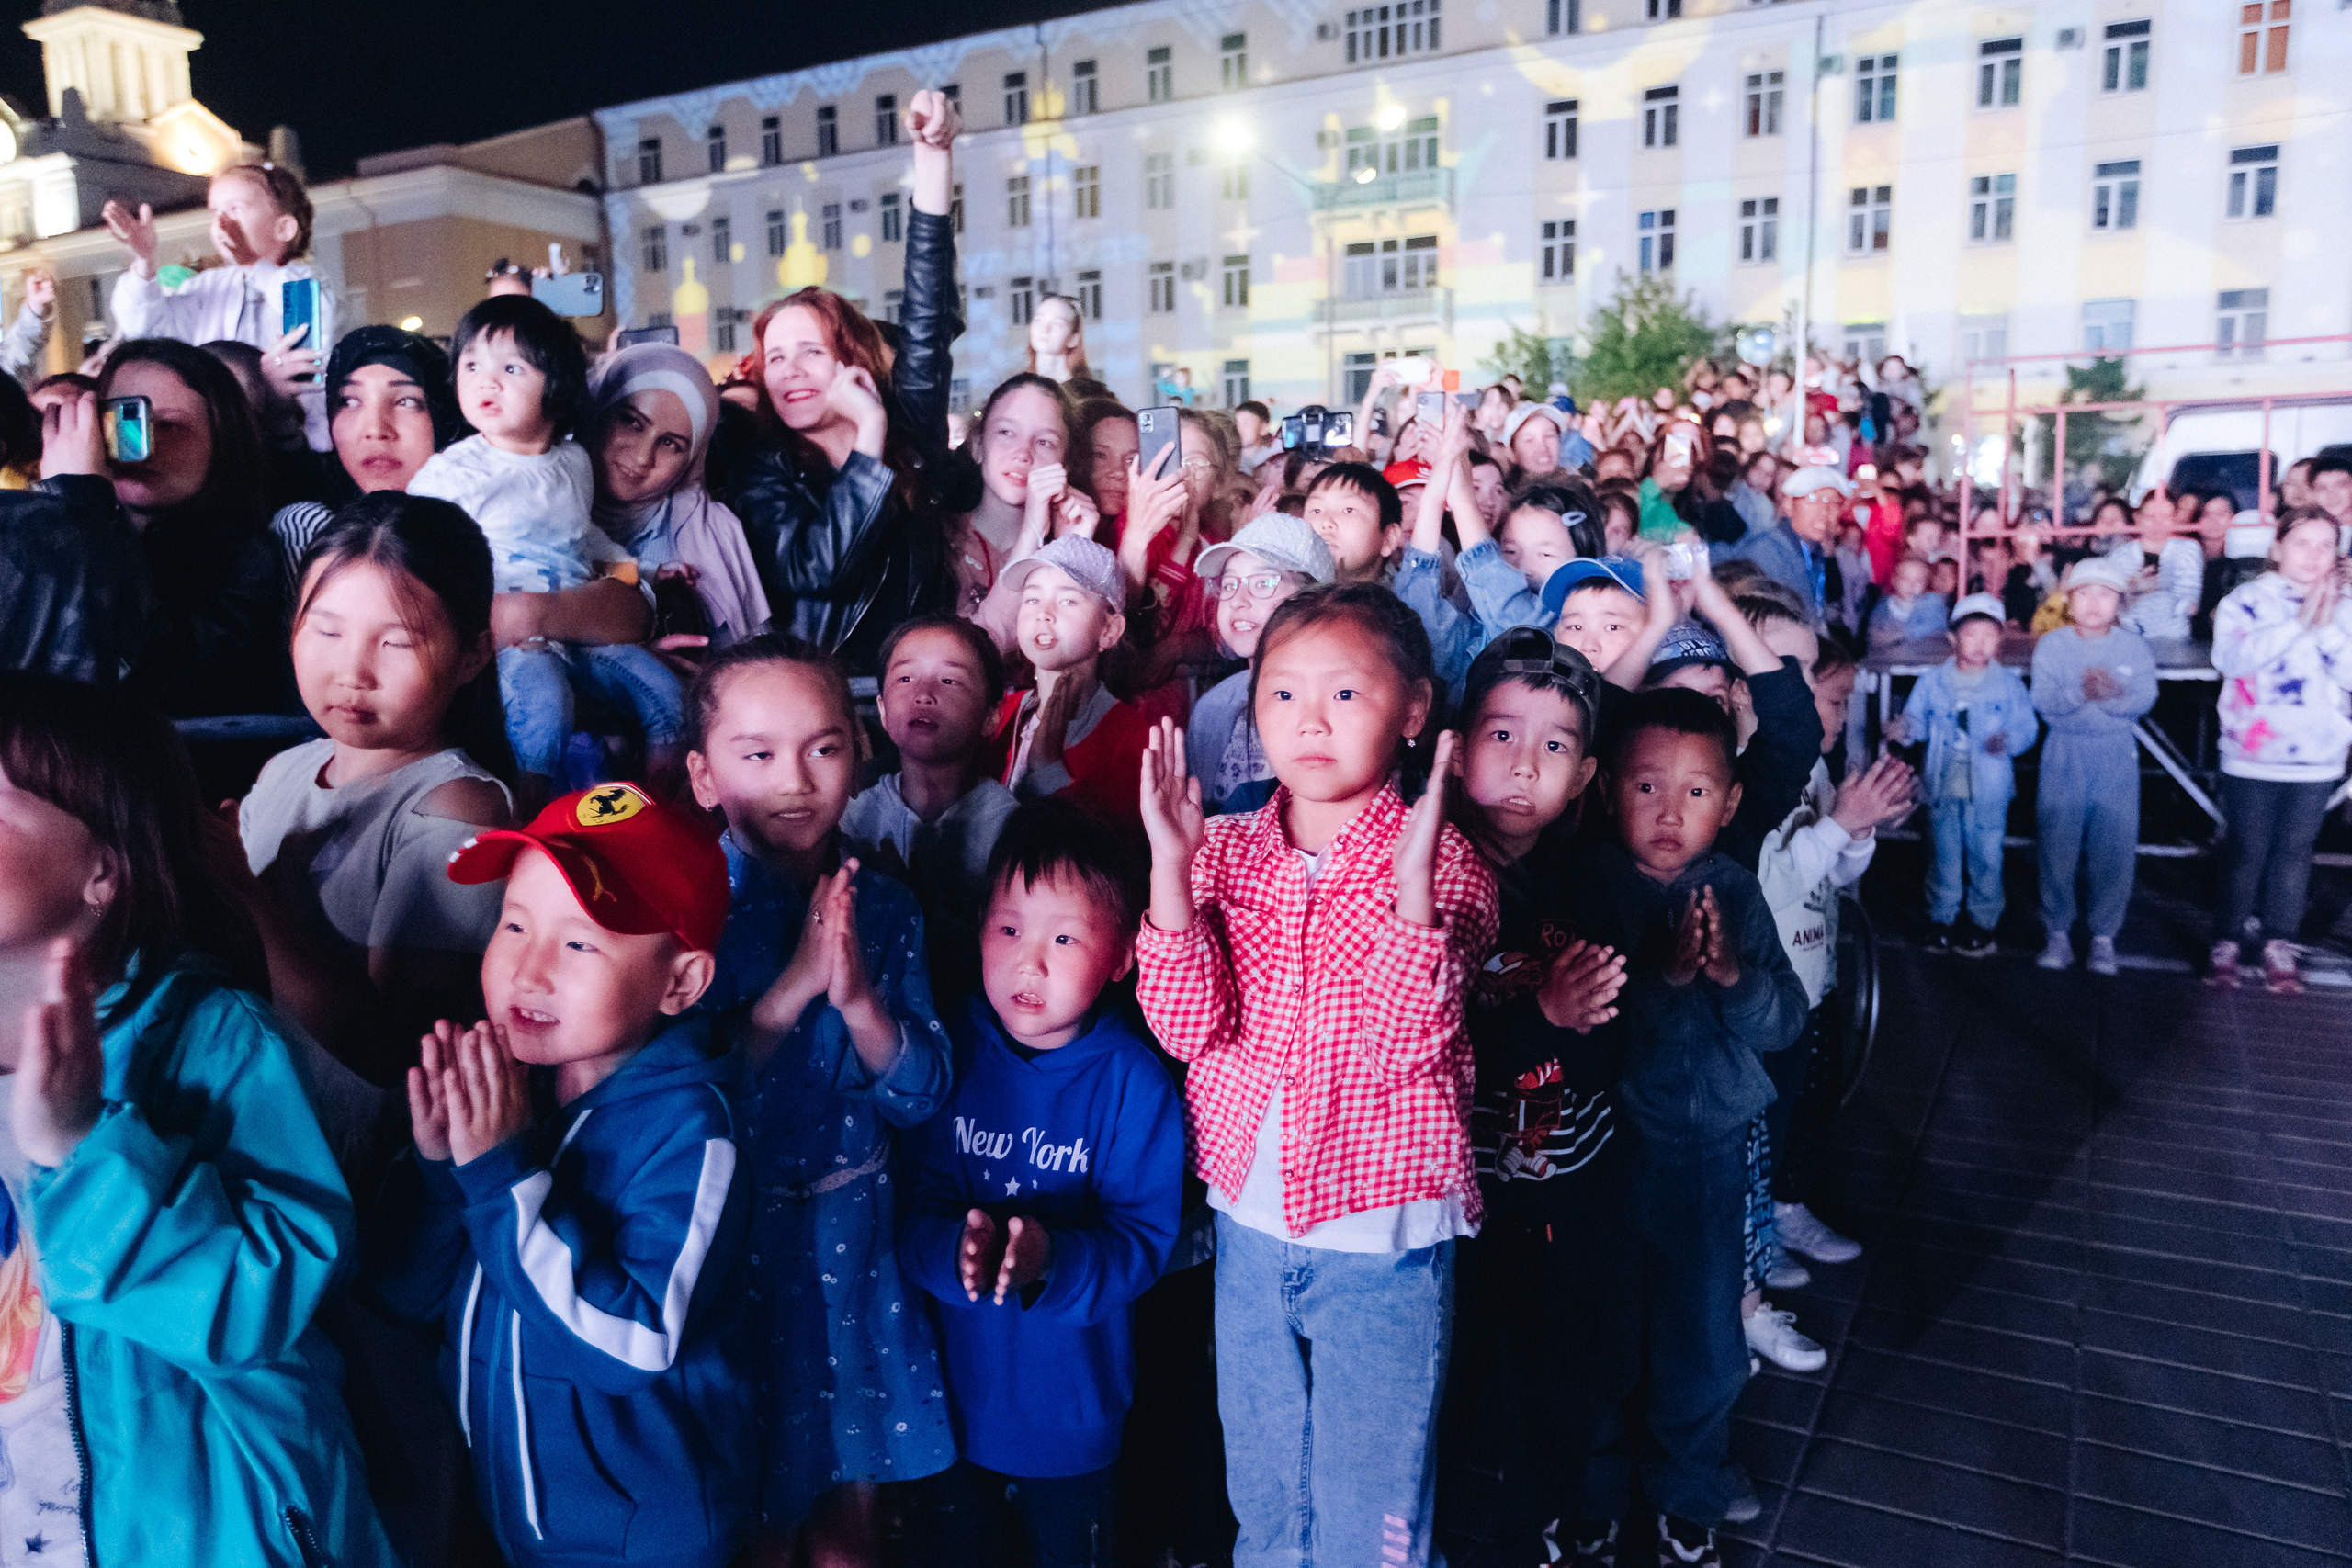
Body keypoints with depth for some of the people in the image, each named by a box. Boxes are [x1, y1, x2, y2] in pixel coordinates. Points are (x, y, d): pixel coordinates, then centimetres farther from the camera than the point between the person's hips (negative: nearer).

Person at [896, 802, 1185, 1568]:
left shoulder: (1132, 1080, -17)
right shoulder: (949, 1053, -11)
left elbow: (1143, 1240, -19)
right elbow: (908, 1210, -14)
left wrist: (1050, 1260, -36)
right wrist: (957, 1247, -34)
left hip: (1072, 1403, -1)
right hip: (947, 1383, 2)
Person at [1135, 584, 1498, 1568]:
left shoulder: (1442, 862, -12)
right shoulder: (1226, 851, -3)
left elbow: (1406, 1042, -24)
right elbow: (1188, 1026, -14)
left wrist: (1412, 877, -34)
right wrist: (1171, 863, -23)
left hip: (1384, 1237, -3)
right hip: (1249, 1225, 4)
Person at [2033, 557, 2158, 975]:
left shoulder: (2134, 646, 4)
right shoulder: (2051, 644, 1)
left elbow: (2145, 698, -9)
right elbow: (2044, 699, -12)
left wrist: (2110, 694, -27)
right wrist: (2081, 693, -31)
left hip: (2117, 757, 1)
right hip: (2064, 756, 0)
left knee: (2115, 850, 1)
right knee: (2056, 846, 1)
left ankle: (2104, 935, 13)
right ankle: (2058, 931, 14)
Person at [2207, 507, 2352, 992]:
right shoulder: (2246, 600, -3)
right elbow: (2232, 657, -20)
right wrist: (2298, 624, -20)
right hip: (2252, 755, -2)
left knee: (2294, 851, 8)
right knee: (2246, 851, 4)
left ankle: (2279, 945, 18)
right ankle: (2227, 942, 14)